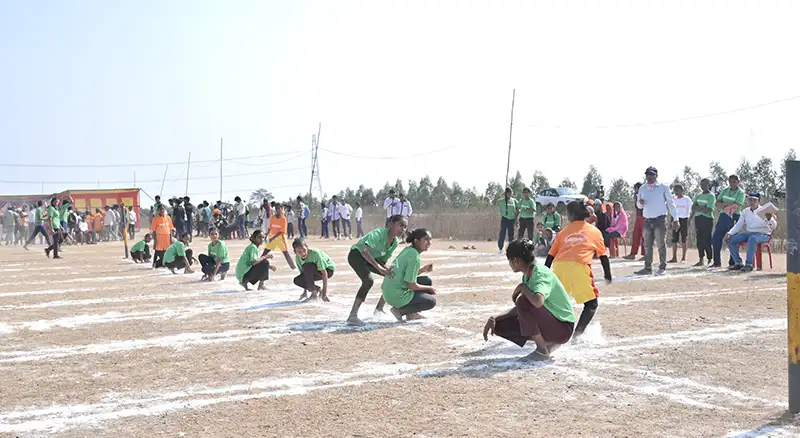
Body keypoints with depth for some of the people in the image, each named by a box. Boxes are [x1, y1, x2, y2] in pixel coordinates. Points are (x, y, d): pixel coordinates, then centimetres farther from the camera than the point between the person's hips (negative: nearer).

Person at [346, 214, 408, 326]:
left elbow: (383, 261, -2)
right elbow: (365, 251, -44)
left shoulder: (395, 242, -6)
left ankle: (379, 309, 15)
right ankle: (353, 316, -33)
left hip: (372, 258, 9)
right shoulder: (379, 233, -30)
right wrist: (379, 267, -50)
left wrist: (387, 270, -24)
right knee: (369, 280, -31)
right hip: (356, 254, -9)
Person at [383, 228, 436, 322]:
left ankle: (410, 313, 18)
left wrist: (422, 270, 8)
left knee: (427, 281, 17)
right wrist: (429, 288, -1)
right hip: (397, 297, -9)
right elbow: (411, 285, -17)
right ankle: (400, 311, 0)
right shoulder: (415, 258, -18)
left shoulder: (407, 250, 7)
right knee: (431, 301, 2)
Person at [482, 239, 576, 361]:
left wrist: (522, 287, -24)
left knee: (524, 302, -29)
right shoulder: (527, 275, 4)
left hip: (564, 328, -9)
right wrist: (494, 319, 0)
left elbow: (538, 301, -44)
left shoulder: (540, 273, -23)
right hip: (548, 321, 9)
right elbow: (519, 309, 10)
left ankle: (542, 351, -14)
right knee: (501, 326, 2)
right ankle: (549, 342, 8)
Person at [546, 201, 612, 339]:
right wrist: (608, 275, 32)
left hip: (559, 265, 3)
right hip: (579, 267, -3)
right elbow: (603, 255, 21)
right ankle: (578, 333, -8)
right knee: (591, 304, 7)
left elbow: (551, 255, 21)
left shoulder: (564, 231, 24)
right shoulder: (595, 231, 20)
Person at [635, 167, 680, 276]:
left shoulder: (664, 187, 0)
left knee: (661, 244, -3)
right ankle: (648, 268, 10)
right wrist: (640, 203, -9)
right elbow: (639, 205, 17)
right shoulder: (642, 189, 12)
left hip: (660, 219, -4)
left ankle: (662, 267, 2)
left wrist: (675, 219, -3)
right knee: (647, 245, 5)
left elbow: (670, 203, 1)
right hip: (647, 220, 4)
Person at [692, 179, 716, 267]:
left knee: (707, 240, -9)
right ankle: (701, 260, 11)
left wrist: (698, 208, -9)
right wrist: (702, 208, -7)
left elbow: (709, 209, -14)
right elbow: (693, 208, 10)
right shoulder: (698, 196, 17)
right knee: (699, 240, 6)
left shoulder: (711, 196, -2)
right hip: (698, 219, 6)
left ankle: (710, 260, -2)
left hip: (707, 219, -6)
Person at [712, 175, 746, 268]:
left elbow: (737, 206, -15)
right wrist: (729, 204, -11)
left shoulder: (740, 193, -2)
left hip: (734, 217, -5)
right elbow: (718, 203, 5)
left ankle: (732, 263, 3)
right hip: (723, 216, 5)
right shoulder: (725, 190, 13)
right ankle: (717, 262, 9)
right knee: (716, 238, 1)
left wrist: (723, 205, -11)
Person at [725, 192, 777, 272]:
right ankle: (738, 263, -4)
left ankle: (749, 264, -34)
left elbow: (774, 226, -16)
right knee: (730, 239, -11)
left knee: (752, 238, -40)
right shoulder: (745, 211, 9)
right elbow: (738, 225, 12)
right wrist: (730, 233, -5)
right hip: (748, 233, 6)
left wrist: (770, 219, -39)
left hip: (763, 234, -6)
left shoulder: (763, 211, -7)